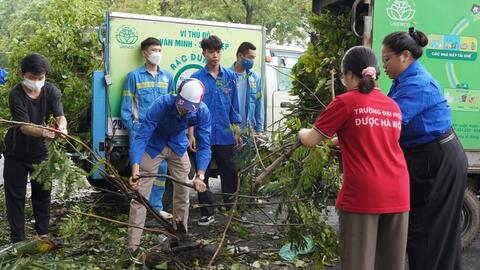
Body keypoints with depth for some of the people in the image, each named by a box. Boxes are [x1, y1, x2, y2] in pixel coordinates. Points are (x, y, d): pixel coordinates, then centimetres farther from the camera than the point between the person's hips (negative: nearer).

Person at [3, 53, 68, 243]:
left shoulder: (51, 91, -12)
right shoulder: (16, 95, -23)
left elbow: (60, 116, -21)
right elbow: (24, 127, -31)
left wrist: (61, 127, -46)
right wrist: (45, 133, -50)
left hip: (40, 150, 3)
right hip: (16, 153, -2)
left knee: (42, 192, 11)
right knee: (15, 195, 3)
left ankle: (43, 232, 26)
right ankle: (18, 239, 13)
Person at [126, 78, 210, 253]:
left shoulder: (202, 112, -26)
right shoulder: (161, 104, -35)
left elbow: (204, 146, -22)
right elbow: (141, 137, -36)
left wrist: (200, 176, -35)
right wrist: (135, 171, -48)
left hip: (178, 147, 3)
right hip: (153, 146, -3)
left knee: (183, 192, 9)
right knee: (140, 196, -7)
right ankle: (133, 246, -2)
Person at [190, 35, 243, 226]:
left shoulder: (230, 77, 6)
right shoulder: (196, 78, -1)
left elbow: (234, 108, 10)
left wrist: (237, 133, 8)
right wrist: (191, 135, -5)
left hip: (225, 136, 2)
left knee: (230, 173, 8)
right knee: (202, 175, 7)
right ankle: (207, 213, 19)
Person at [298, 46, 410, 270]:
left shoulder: (346, 102, -4)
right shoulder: (394, 107, 13)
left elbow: (311, 141, 1)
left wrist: (302, 132, 23)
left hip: (362, 194, -5)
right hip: (397, 194, 5)